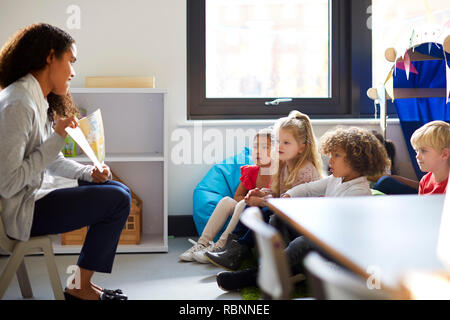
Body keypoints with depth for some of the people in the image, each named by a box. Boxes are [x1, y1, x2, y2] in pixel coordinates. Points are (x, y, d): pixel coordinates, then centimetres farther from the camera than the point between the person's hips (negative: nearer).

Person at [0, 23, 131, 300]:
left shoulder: (41, 101, 10)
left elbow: (54, 161, 17)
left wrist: (90, 173, -1)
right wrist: (57, 139, -24)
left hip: (39, 190, 11)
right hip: (22, 211, -11)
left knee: (120, 191, 13)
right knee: (118, 200, -12)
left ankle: (83, 283, 13)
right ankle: (80, 288, 3)